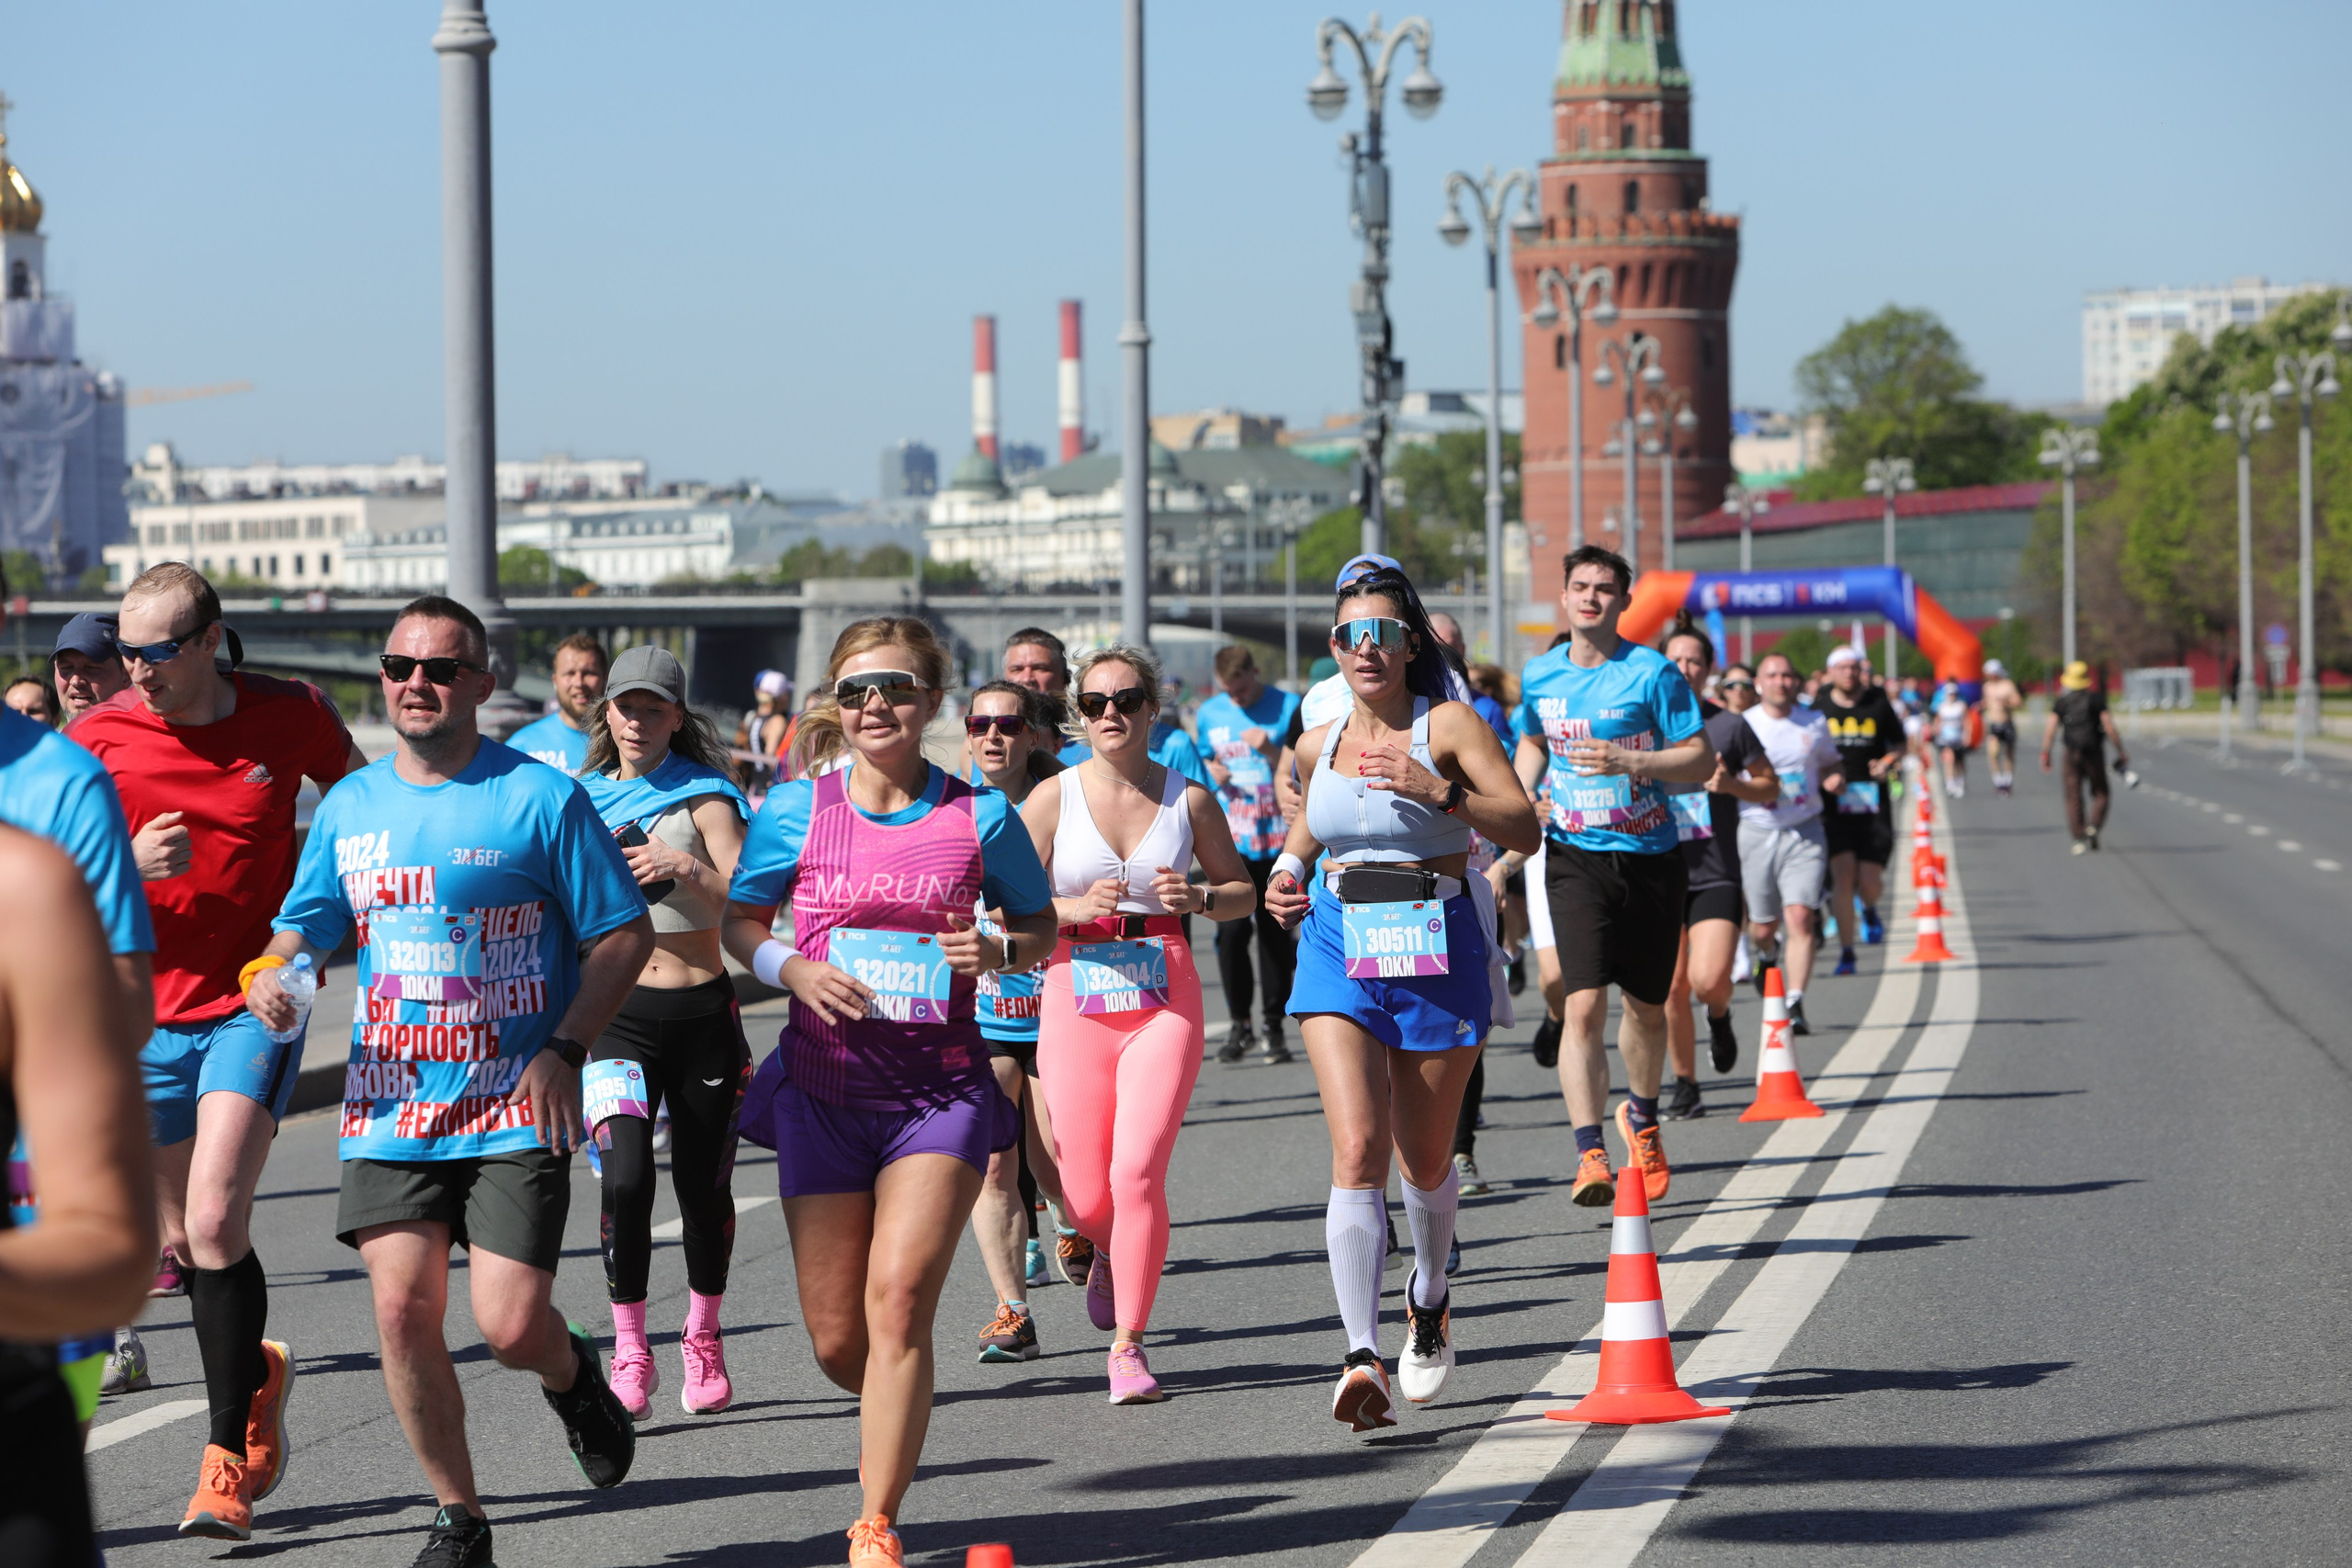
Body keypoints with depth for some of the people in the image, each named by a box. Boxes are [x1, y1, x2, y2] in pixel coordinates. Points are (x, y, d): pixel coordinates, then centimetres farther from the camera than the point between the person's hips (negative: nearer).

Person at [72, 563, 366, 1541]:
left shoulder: (293, 718, -5)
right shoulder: (97, 740, -5)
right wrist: (129, 863, -22)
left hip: (256, 1003, -3)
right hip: (150, 1012, 3)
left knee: (214, 1220, -18)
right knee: (182, 1239, 11)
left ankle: (226, 1462, -12)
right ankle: (256, 1370, 41)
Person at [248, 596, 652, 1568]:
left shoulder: (540, 799, -5)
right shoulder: (349, 806, 8)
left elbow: (625, 935, -2)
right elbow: (303, 930, 16)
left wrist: (563, 1050, -13)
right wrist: (269, 975, -8)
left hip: (515, 1110, -4)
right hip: (389, 1109, 4)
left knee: (509, 1325, -11)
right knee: (403, 1309, -6)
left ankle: (571, 1374, 28)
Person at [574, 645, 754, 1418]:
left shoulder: (703, 796, 1)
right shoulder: (582, 800, 9)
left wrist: (688, 869, -27)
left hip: (702, 1012, 0)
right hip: (617, 1013, 0)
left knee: (704, 1188, 7)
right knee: (626, 1178, -20)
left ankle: (703, 1341, 28)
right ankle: (629, 1353, -13)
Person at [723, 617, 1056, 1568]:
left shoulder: (980, 817, 0)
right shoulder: (796, 812, 1)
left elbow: (1043, 928, 12)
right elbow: (740, 924, 11)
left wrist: (998, 951, -10)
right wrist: (795, 970, -10)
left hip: (941, 1088, -2)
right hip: (823, 1090, 2)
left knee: (899, 1301, -17)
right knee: (836, 1339, 4)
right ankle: (898, 1420, 40)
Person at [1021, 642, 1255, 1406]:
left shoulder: (1188, 799, 3)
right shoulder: (1052, 799, 1)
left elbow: (1242, 890, 13)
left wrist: (1199, 898, -8)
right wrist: (1078, 908, -18)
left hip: (1165, 1003, -1)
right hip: (1077, 1001, 1)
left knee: (1137, 1173, -16)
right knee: (1086, 1198, 1)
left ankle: (1129, 1342, -3)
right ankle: (1109, 1254, 40)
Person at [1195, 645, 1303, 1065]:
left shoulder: (1287, 708, 1)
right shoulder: (1210, 713, 12)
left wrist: (1271, 751, -17)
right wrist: (1212, 772, 1)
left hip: (1276, 838, -2)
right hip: (1230, 839, 2)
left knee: (1274, 932, 1)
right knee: (1231, 930, -8)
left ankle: (1274, 1026, 10)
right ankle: (1240, 1023, 4)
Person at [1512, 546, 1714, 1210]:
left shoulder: (1653, 673, -7)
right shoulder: (1539, 676, 5)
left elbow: (1702, 759, -10)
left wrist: (1625, 761, -24)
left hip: (1651, 859, -1)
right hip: (1576, 858, 1)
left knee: (1646, 1007, 14)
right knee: (1584, 1005, -17)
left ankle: (1642, 1119, 42)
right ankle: (1590, 1155, -21)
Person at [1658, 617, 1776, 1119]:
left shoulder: (1729, 726, 1)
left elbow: (1771, 787, 9)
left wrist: (1732, 784, -11)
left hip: (1716, 875, -2)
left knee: (1709, 980, -17)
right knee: (1673, 988, 1)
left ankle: (1719, 1017, 19)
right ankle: (1684, 1085, 17)